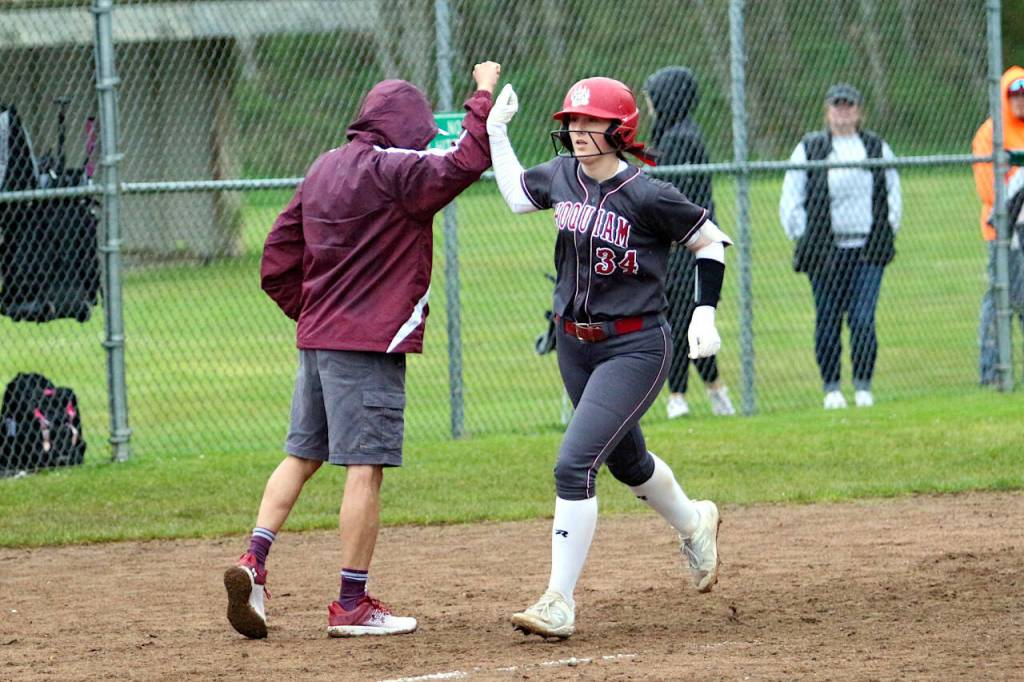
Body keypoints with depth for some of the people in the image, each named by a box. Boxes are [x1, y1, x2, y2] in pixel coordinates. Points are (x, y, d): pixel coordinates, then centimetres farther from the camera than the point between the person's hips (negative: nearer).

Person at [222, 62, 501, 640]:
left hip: (316, 339, 8)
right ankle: (353, 604, -3)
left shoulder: (322, 170, 13)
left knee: (302, 455, 15)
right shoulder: (393, 172, -11)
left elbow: (277, 266, 15)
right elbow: (468, 160, -23)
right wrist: (484, 93, -11)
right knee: (365, 467, -5)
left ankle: (254, 561, 2)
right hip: (370, 343, -8)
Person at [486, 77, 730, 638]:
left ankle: (559, 604, -15)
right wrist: (497, 131, 14)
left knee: (574, 465, -18)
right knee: (626, 461, 24)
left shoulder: (646, 196, -18)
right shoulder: (562, 175, 0)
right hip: (574, 345, 7)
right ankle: (693, 524, 54)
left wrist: (705, 312, -14)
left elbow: (711, 241, -7)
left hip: (634, 349, -7)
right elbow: (516, 195, 21)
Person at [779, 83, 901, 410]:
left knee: (863, 319, -8)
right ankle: (831, 388, 9)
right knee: (828, 320, 0)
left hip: (868, 248, 1)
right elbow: (790, 198, 6)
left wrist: (887, 232, 8)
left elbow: (893, 192, 18)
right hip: (826, 249, -1)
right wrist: (802, 237, -2)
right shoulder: (809, 149, 5)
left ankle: (863, 387, -1)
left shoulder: (876, 147, 11)